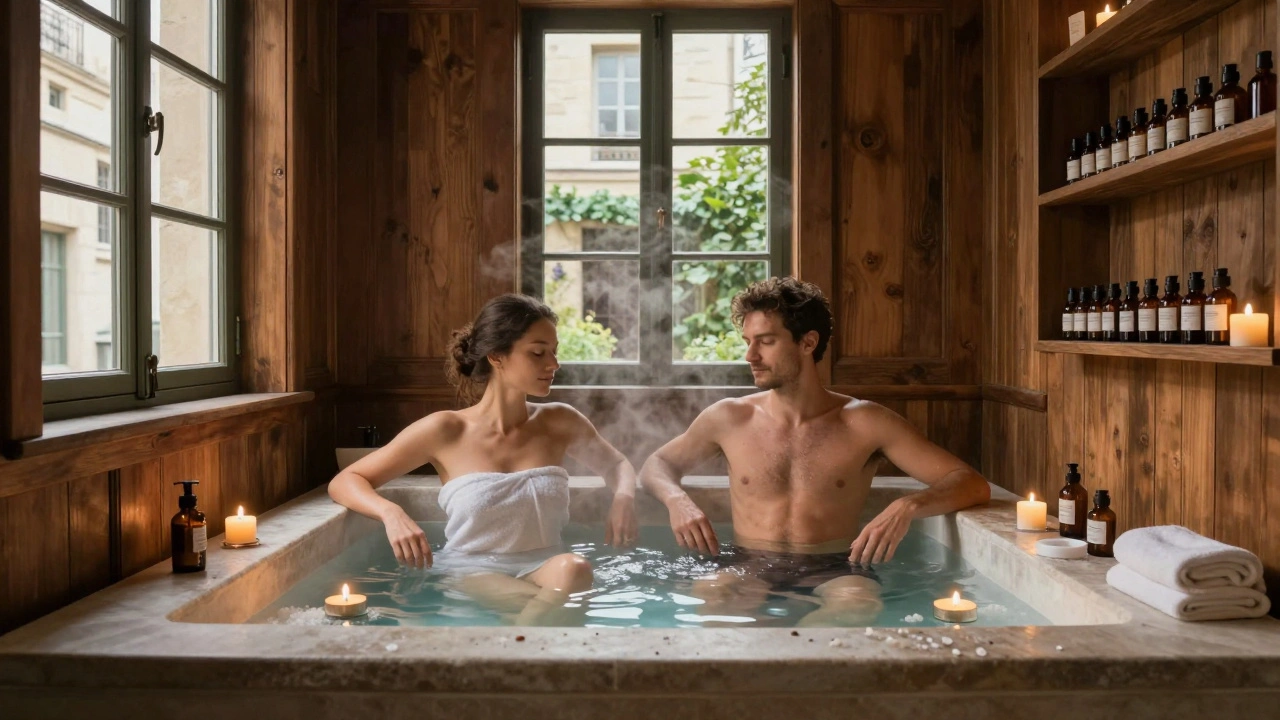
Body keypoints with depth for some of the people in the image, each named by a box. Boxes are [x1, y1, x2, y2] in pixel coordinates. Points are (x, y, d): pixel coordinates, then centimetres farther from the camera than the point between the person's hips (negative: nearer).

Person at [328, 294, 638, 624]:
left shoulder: (560, 422, 3)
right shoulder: (446, 430, -5)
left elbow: (618, 466, 22)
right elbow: (344, 482, 1)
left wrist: (623, 498, -3)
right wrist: (391, 512, -22)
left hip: (544, 572, 3)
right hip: (472, 577, -3)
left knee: (573, 568, -34)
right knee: (557, 606, -35)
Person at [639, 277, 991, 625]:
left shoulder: (865, 423, 0)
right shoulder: (729, 418, 6)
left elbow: (973, 485, -2)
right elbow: (657, 465, 22)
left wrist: (908, 506, -23)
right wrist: (677, 500, -2)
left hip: (834, 570, 0)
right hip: (749, 568, 1)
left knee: (859, 604, -34)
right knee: (708, 594, -32)